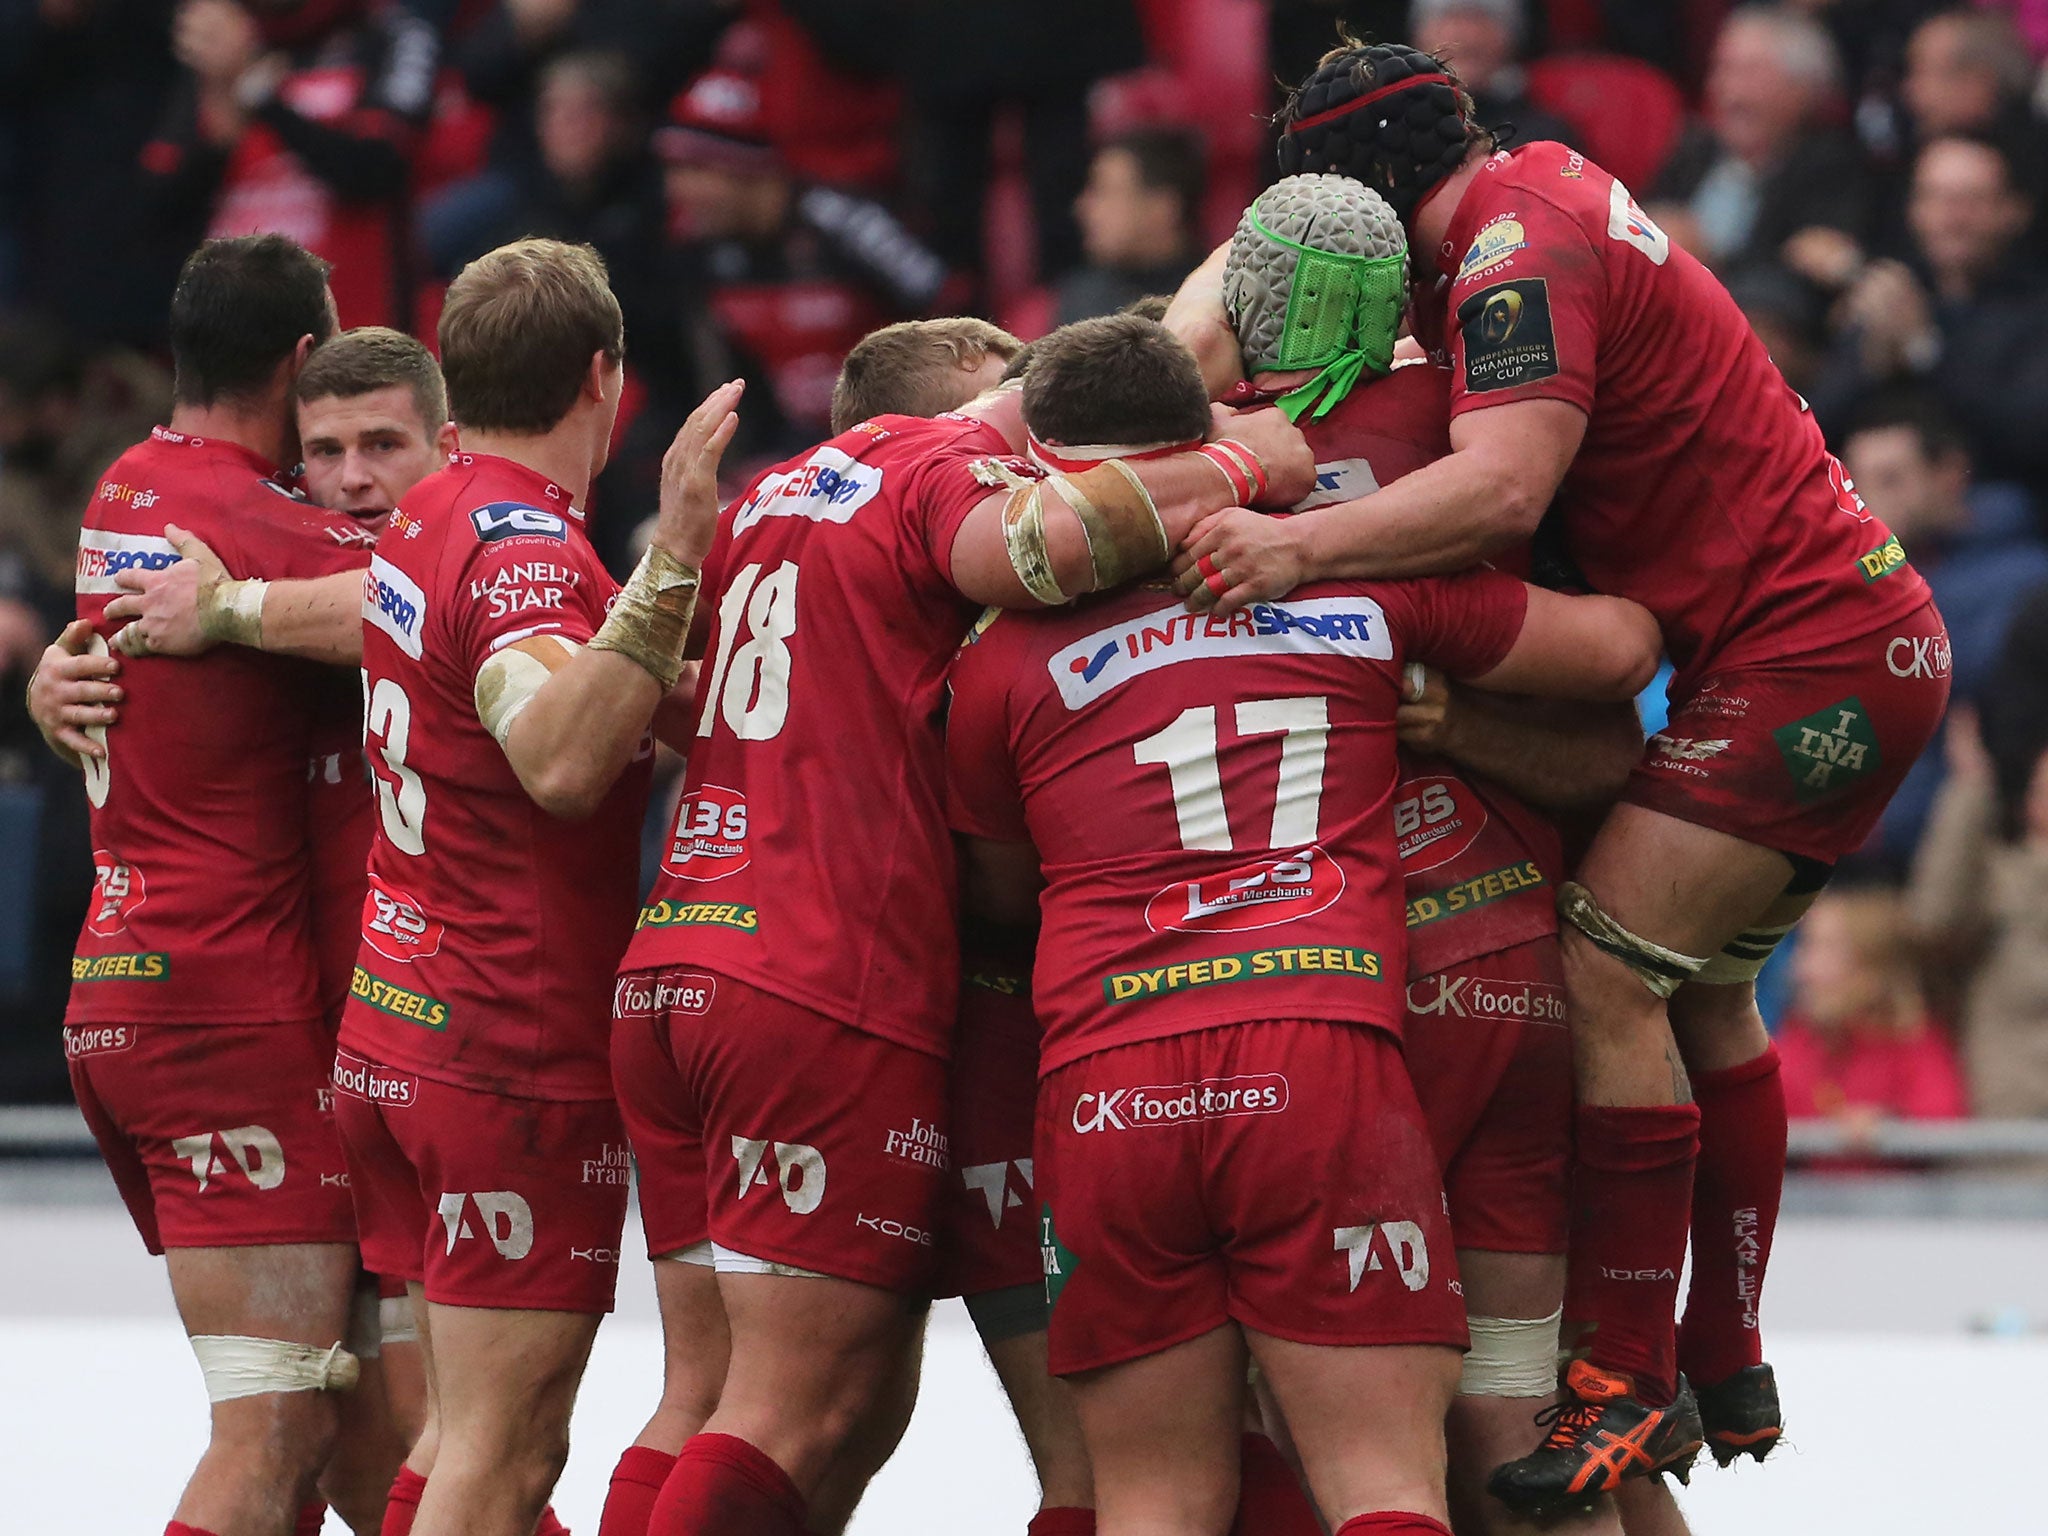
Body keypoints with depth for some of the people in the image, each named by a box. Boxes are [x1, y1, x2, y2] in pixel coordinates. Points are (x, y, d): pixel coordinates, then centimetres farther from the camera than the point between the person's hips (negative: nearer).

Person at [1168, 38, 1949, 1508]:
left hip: (1802, 653, -11)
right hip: (1864, 630, 11)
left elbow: (1505, 487, -33)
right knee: (1701, 990, 17)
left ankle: (1632, 1385, -13)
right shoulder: (1541, 191, 12)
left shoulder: (1520, 252, -18)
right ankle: (1730, 1371, 23)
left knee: (1606, 972, -15)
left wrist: (1298, 548, -42)